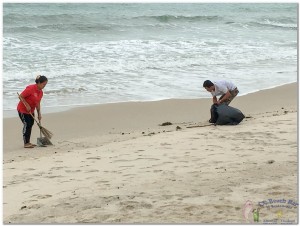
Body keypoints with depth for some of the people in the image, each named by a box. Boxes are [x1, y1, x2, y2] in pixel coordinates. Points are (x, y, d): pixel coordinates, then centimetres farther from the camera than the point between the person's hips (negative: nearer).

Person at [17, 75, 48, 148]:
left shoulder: (41, 92, 2)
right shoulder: (31, 88, -24)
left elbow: (38, 103, 10)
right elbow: (20, 96, -22)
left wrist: (39, 114, 5)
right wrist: (27, 105, -26)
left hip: (31, 111, 9)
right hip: (22, 109, -9)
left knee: (30, 125, 10)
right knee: (27, 125, -11)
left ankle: (28, 142, 20)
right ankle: (26, 143, -6)